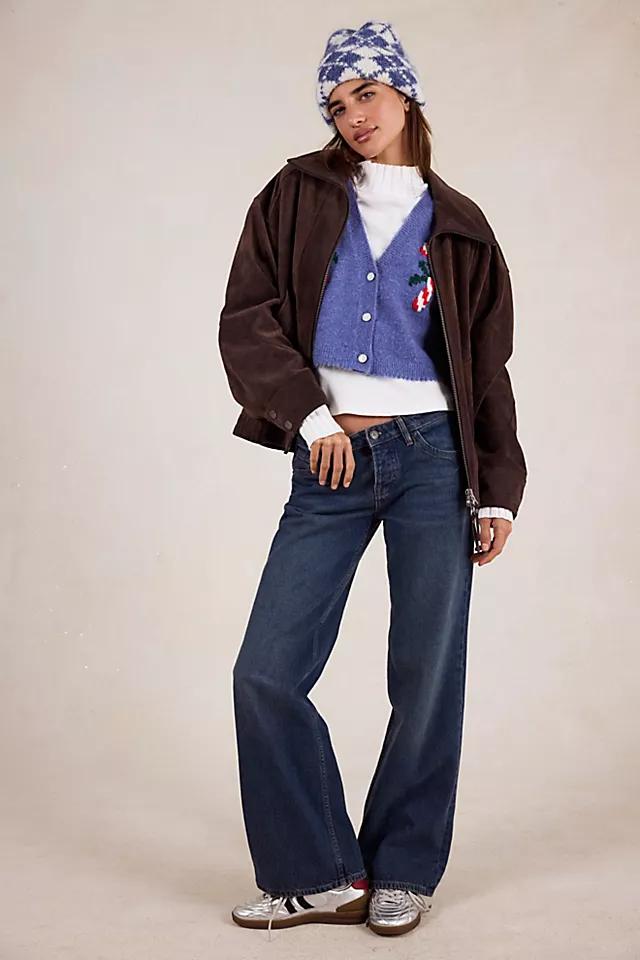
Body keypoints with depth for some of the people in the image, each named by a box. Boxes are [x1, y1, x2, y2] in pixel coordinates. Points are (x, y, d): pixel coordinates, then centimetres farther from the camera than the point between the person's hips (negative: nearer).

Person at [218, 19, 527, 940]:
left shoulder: (455, 224, 10)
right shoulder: (297, 196, 10)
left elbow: (487, 368, 10)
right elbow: (247, 319, 1)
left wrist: (499, 491, 3)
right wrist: (310, 415, -11)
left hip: (434, 456, 0)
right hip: (331, 460, 1)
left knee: (428, 679, 0)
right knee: (266, 672, -6)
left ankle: (403, 872, 18)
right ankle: (318, 874, 9)